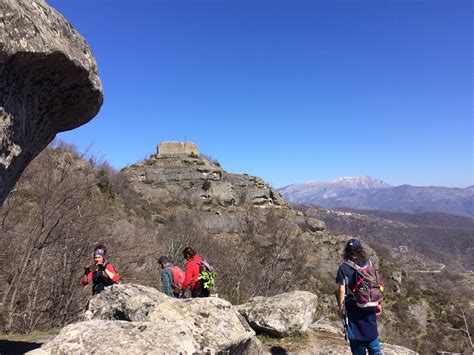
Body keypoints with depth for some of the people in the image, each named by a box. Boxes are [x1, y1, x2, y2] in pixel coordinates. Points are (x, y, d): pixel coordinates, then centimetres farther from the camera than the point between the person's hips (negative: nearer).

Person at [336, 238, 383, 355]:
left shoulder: (344, 268, -14)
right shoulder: (368, 264, -2)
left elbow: (342, 290, -15)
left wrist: (340, 307, -5)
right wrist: (377, 303, 13)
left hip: (353, 308, -4)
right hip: (369, 307, 4)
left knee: (357, 340, 10)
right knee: (371, 335, 20)